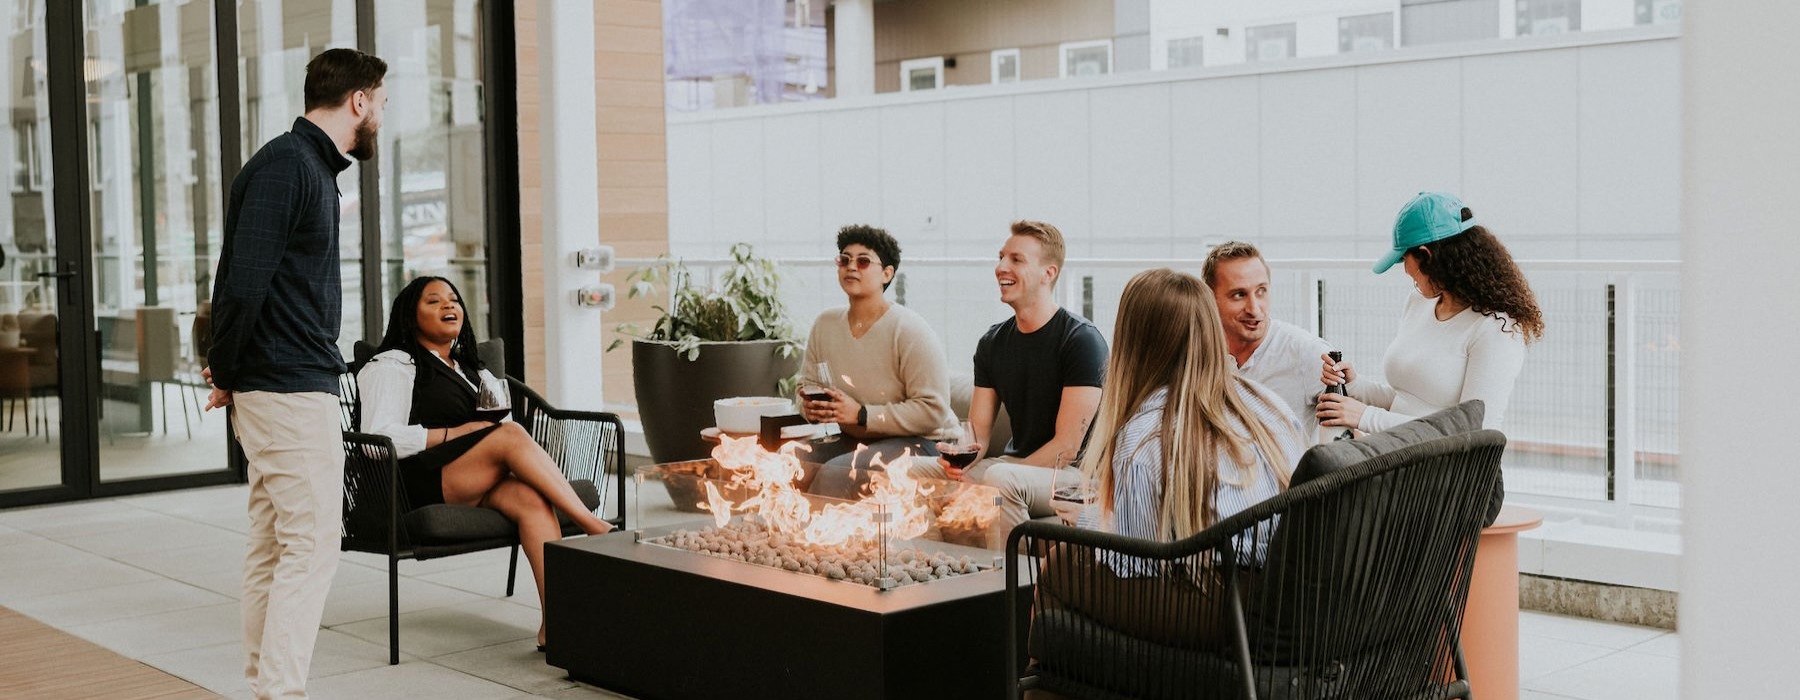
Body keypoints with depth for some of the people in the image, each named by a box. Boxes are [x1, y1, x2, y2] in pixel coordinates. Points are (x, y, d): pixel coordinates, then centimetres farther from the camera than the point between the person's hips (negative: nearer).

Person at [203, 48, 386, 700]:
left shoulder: (313, 167, 17)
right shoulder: (285, 165, -14)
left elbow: (240, 278, 18)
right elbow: (244, 280, -20)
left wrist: (229, 369, 11)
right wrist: (226, 372, -9)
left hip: (279, 387, 10)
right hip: (292, 388, -10)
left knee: (272, 546, 13)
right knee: (312, 542, -9)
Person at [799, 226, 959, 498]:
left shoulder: (909, 330, -14)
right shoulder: (825, 324, 6)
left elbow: (933, 411, -19)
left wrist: (861, 415, -23)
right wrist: (810, 409, -8)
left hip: (920, 442, -6)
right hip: (854, 441, 6)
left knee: (834, 473, -31)